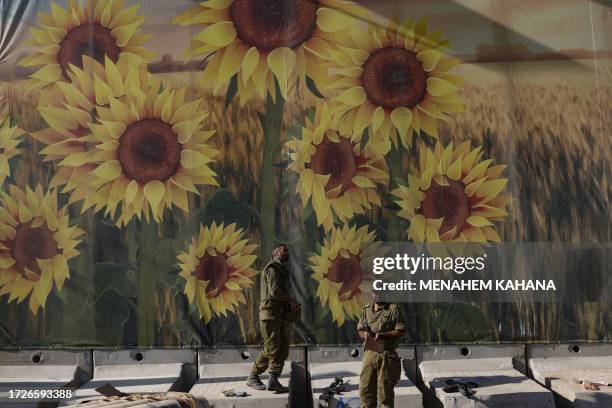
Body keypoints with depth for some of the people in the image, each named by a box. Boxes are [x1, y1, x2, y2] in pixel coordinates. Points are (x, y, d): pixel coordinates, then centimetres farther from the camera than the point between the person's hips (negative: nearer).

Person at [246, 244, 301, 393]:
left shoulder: (282, 270, 24)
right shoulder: (272, 268, -6)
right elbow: (274, 291, -18)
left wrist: (291, 304, 9)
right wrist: (291, 301, -9)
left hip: (280, 313, 9)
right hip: (270, 312, -9)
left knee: (283, 349, 3)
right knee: (272, 348, -8)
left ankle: (273, 381, 4)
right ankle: (252, 377, 1)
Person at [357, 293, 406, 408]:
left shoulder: (393, 309, 0)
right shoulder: (365, 311, 13)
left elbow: (401, 331, -5)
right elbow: (360, 330, 15)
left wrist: (381, 335, -14)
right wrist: (365, 334, -8)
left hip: (386, 354, -4)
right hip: (369, 352, 4)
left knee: (385, 389, 3)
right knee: (365, 388, 6)